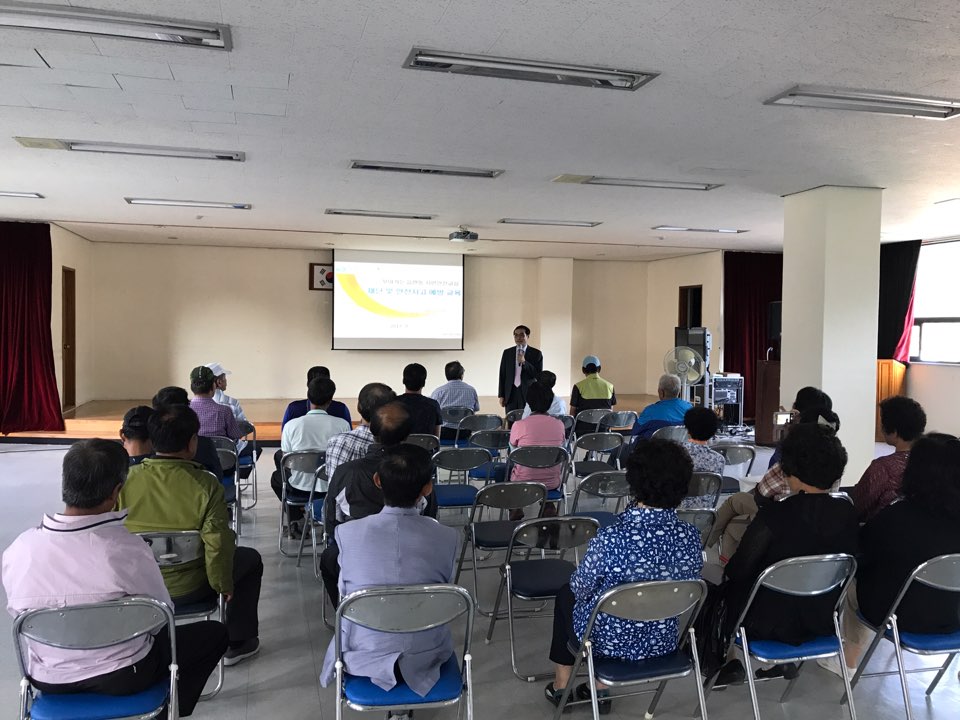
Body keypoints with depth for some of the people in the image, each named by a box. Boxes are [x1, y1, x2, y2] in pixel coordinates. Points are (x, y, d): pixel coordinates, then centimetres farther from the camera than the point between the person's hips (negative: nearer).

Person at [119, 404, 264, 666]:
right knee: (250, 558, 22)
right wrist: (224, 585, -6)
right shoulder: (205, 485, -22)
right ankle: (237, 643, 27)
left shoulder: (126, 480, -13)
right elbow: (217, 545, -24)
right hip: (187, 590, -4)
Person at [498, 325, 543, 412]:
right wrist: (501, 395, 5)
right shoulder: (507, 353, 9)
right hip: (511, 394, 2)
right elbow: (502, 375, 10)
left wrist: (524, 362, -15)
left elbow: (539, 375, -5)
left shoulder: (536, 353, 2)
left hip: (529, 395, -2)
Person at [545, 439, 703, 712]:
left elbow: (581, 589, -13)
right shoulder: (690, 536, -18)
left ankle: (560, 685, 42)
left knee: (567, 595, 28)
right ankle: (601, 689, 41)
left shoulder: (610, 539, -32)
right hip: (663, 641, 4)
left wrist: (576, 585, 9)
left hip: (609, 641, -4)